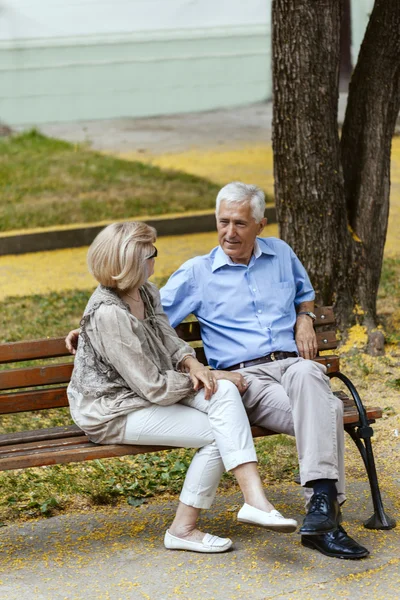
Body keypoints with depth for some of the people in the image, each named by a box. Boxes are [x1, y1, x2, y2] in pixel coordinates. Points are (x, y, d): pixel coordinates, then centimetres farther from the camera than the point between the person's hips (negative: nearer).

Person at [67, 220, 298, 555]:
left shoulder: (146, 293, 1)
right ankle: (183, 528, -4)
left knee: (224, 391, -18)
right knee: (217, 434, -17)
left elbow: (169, 340, 16)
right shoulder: (108, 314, -27)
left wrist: (192, 364, -7)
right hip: (113, 412, -8)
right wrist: (210, 376, -12)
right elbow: (155, 388, -24)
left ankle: (254, 499, -25)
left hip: (150, 393, 8)